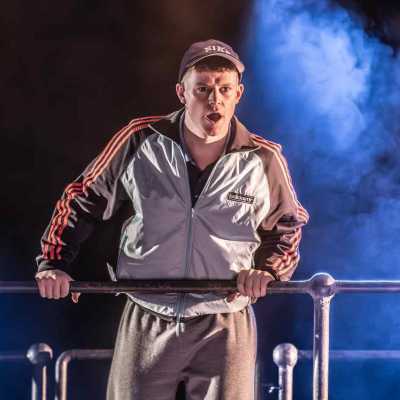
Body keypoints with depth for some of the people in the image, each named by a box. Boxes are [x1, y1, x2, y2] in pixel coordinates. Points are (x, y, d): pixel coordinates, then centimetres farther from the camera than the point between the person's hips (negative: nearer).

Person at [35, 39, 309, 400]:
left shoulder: (264, 160, -3)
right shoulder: (142, 142, -5)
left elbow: (286, 228, 13)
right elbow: (83, 199, 7)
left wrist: (267, 269, -6)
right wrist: (53, 262, -2)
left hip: (225, 328, 0)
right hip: (147, 322, 0)